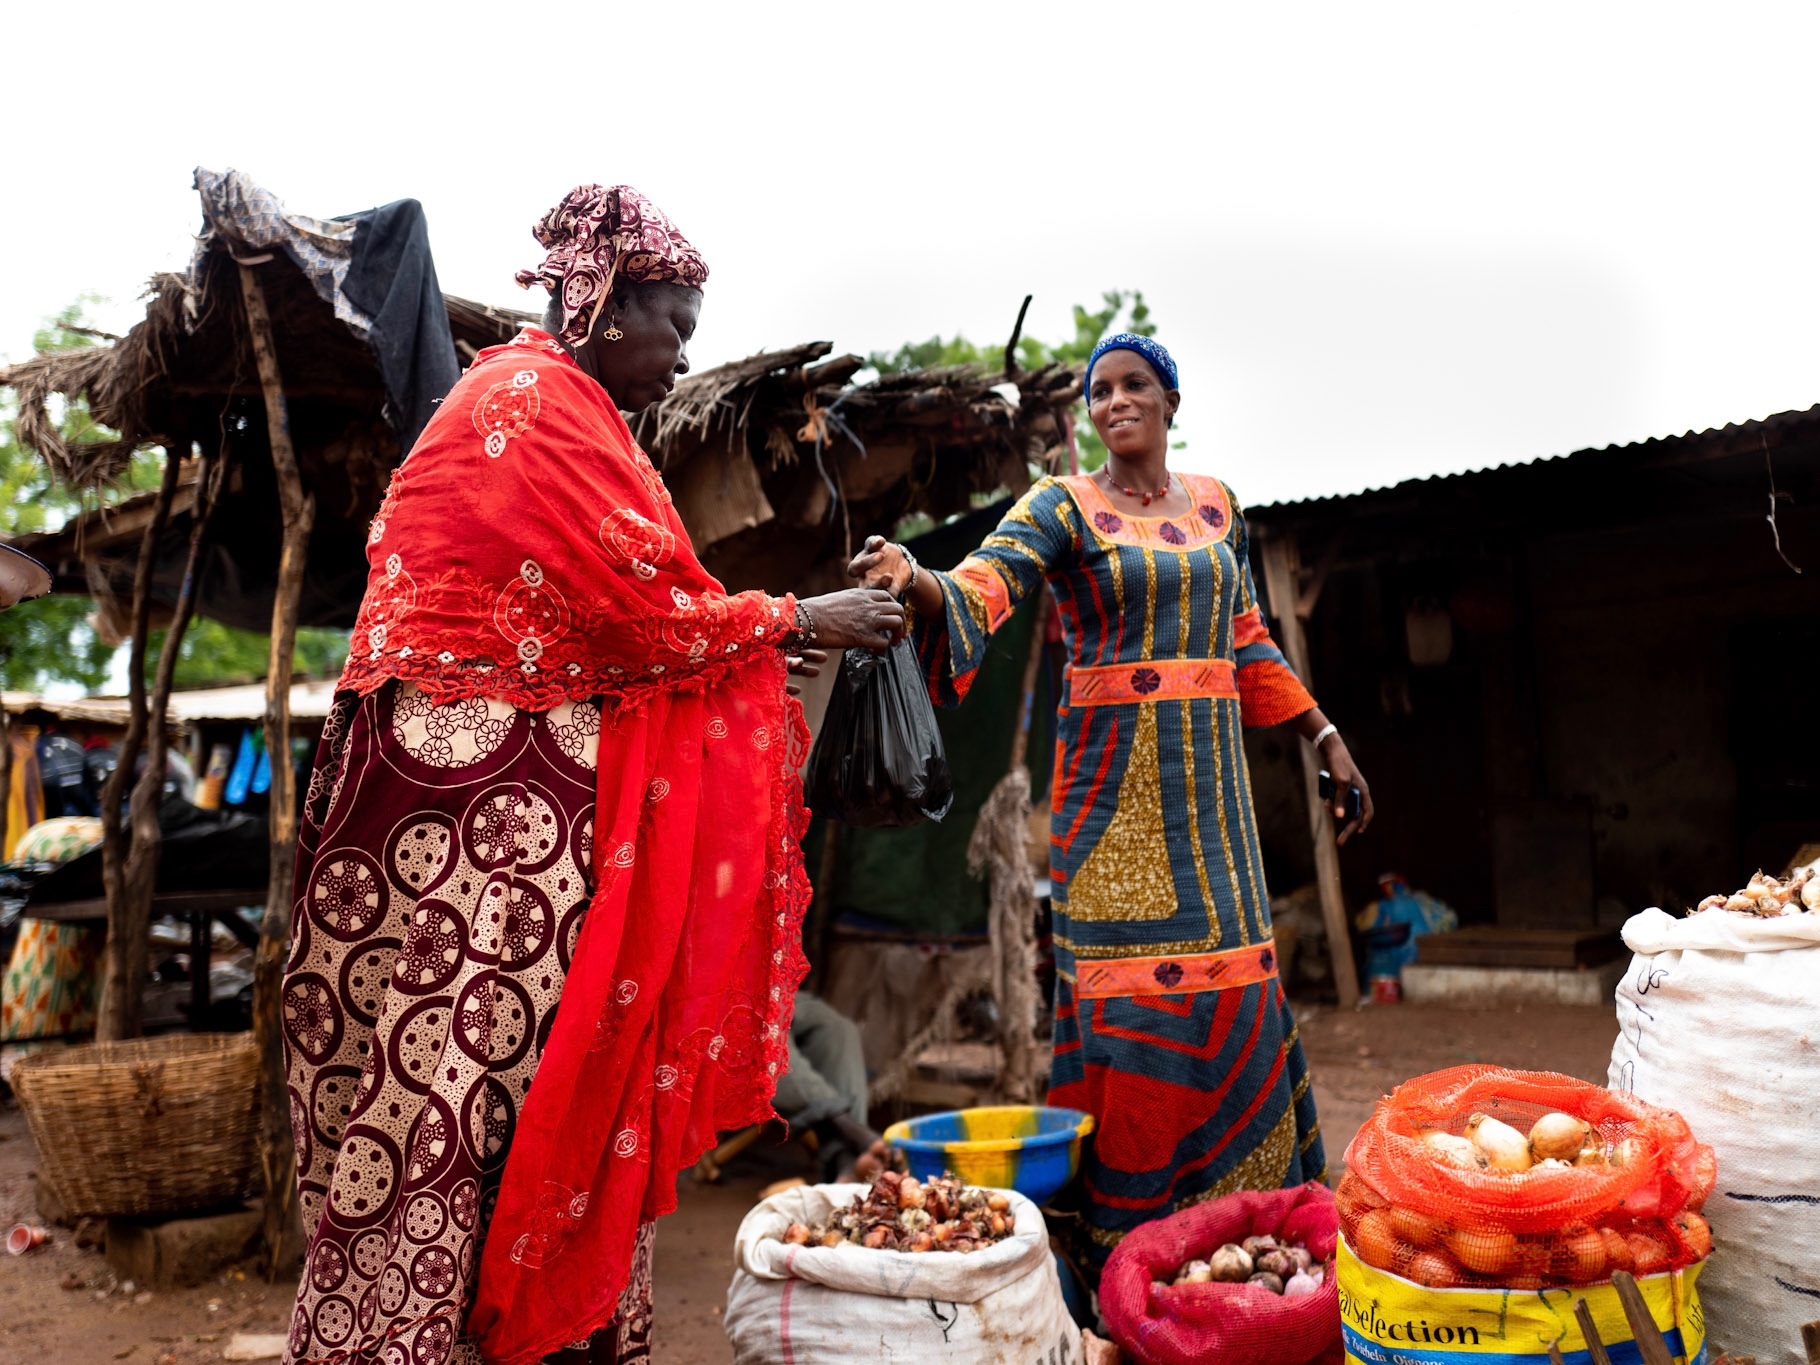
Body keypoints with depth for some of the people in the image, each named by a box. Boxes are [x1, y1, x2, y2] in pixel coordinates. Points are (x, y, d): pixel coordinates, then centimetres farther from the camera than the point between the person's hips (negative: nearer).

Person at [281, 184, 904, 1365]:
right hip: (470, 792, -10)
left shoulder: (565, 412, 20)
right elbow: (636, 612, -16)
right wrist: (793, 622, -4)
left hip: (534, 790, 10)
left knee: (578, 1079, 11)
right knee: (440, 1092, -4)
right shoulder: (534, 404, -12)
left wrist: (754, 641, 12)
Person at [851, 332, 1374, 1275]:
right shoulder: (1062, 507, -1)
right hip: (1113, 776, -4)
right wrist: (912, 580, -40)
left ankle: (1241, 1196, 23)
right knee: (1131, 984, -5)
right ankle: (1122, 1225, 9)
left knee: (1228, 978, 6)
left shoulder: (1214, 502, 14)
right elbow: (980, 589, -19)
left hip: (1208, 778, 5)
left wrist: (1324, 736, 18)